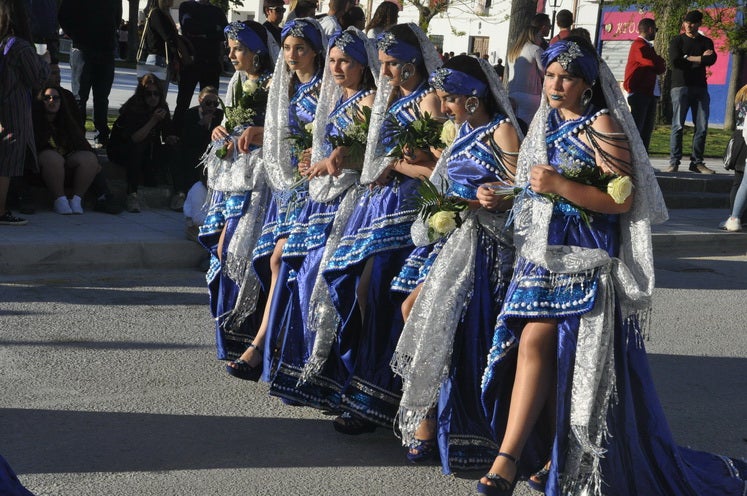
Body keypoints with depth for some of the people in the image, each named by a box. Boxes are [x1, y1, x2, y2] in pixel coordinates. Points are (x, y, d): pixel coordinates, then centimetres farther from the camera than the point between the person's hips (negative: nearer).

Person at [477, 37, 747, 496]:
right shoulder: (549, 124, 16)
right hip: (542, 252, 7)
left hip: (582, 259, -7)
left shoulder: (602, 126, -7)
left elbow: (623, 200, -14)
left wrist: (560, 187, -19)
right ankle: (557, 457, 10)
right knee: (548, 349, 2)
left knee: (536, 341, -17)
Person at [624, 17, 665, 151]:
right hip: (639, 92, -10)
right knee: (636, 128, -10)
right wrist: (661, 62, 6)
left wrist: (659, 63, -2)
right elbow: (658, 66, -15)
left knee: (647, 128, 9)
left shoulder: (647, 46, 22)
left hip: (650, 92, 10)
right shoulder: (639, 45, -10)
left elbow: (660, 67, 19)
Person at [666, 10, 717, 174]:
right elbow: (675, 61, -10)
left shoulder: (706, 42, 14)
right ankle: (674, 162, -8)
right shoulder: (677, 41, 7)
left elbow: (711, 60, -5)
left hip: (700, 87, 3)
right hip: (680, 86, -3)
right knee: (678, 126, -8)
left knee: (702, 127, -1)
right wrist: (700, 59, -5)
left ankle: (697, 162, 4)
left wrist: (688, 58, -8)